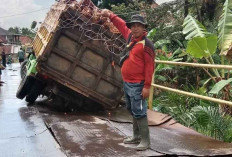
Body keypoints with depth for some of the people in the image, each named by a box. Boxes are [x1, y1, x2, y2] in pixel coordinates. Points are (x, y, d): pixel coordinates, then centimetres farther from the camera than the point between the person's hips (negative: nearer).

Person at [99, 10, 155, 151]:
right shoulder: (130, 37, 8)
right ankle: (137, 136, 27)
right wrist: (110, 15, 22)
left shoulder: (147, 44, -14)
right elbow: (122, 25, 28)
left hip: (137, 85, -9)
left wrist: (147, 86, -20)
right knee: (133, 111, 16)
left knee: (139, 113, -6)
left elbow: (149, 66, -18)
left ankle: (145, 140, 3)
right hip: (127, 83, 9)